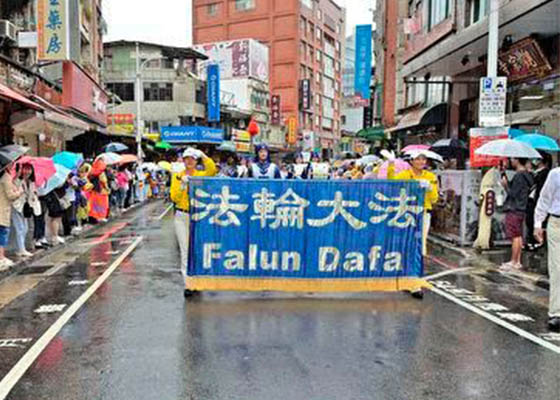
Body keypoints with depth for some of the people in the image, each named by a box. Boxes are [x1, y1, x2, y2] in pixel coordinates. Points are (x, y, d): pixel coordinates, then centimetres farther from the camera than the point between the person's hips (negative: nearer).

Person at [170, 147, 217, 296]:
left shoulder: (201, 175, 3)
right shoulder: (177, 176, 5)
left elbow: (212, 170, -18)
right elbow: (174, 197, -4)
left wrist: (203, 156, -25)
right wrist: (182, 184, -17)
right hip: (181, 217, 0)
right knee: (185, 250, -1)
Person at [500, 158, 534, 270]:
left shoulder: (519, 176, -17)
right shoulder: (526, 175, 14)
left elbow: (513, 193, -18)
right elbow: (512, 188, 18)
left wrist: (505, 185, -3)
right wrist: (503, 174, 16)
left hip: (514, 210, -10)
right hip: (521, 210, 10)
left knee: (515, 237, -5)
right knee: (518, 236, 12)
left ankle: (514, 262, 0)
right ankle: (517, 261, 18)